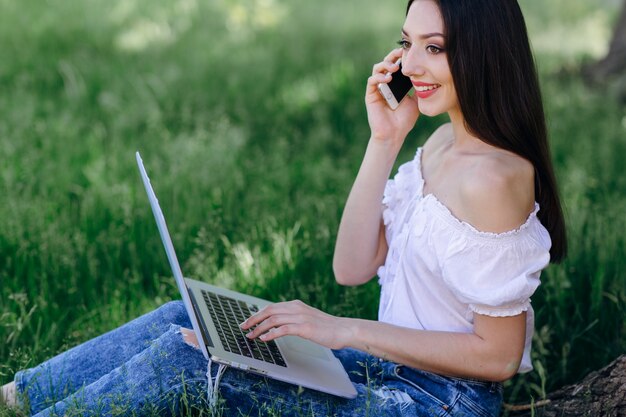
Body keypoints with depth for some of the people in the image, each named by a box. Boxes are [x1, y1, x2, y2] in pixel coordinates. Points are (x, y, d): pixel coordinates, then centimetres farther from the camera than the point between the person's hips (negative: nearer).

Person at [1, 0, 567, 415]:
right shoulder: (444, 141, 6)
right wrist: (384, 141, -4)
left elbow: (499, 354, -20)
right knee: (180, 320, 3)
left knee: (184, 357, -13)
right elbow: (352, 267, 3)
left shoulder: (492, 175, -23)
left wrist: (346, 330, -19)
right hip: (392, 367, 8)